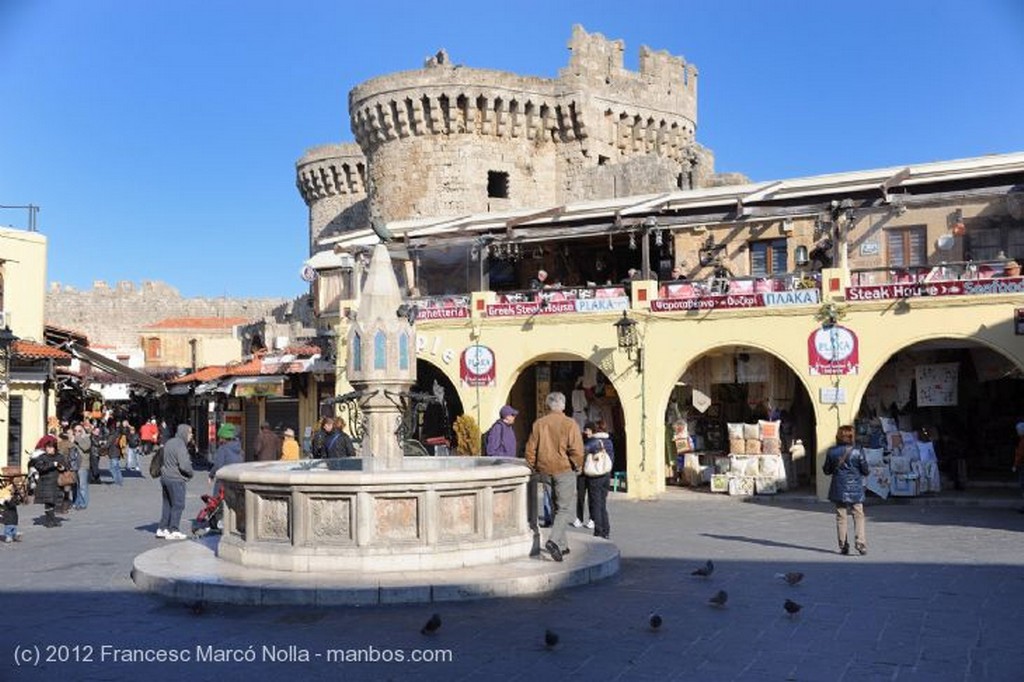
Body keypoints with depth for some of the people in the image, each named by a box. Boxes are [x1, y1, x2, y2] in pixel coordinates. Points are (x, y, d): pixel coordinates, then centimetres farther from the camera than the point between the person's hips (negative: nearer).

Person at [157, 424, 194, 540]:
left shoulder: (169, 443, 12)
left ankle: (162, 528, 20)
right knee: (178, 505, -1)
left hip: (165, 477, 9)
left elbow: (163, 460, 20)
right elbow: (184, 465, -23)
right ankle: (173, 530, 1)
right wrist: (190, 473, -6)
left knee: (167, 504, 16)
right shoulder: (180, 445, -18)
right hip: (176, 479, -9)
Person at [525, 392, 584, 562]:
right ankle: (554, 541, -20)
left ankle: (562, 545, 22)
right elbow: (576, 449, -15)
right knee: (565, 509, -1)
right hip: (564, 471, -5)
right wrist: (578, 465, 1)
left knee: (557, 507, 17)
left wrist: (533, 467, 16)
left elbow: (530, 448, 6)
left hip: (545, 471, 5)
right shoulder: (569, 424, -8)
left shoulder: (538, 424, 5)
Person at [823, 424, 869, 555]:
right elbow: (865, 470, -4)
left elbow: (827, 471, 3)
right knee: (858, 516, 5)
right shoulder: (857, 452, -10)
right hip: (855, 489, -2)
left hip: (839, 489, 2)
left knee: (840, 517, 8)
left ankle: (843, 546, 8)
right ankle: (860, 542, -8)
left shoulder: (832, 452, -4)